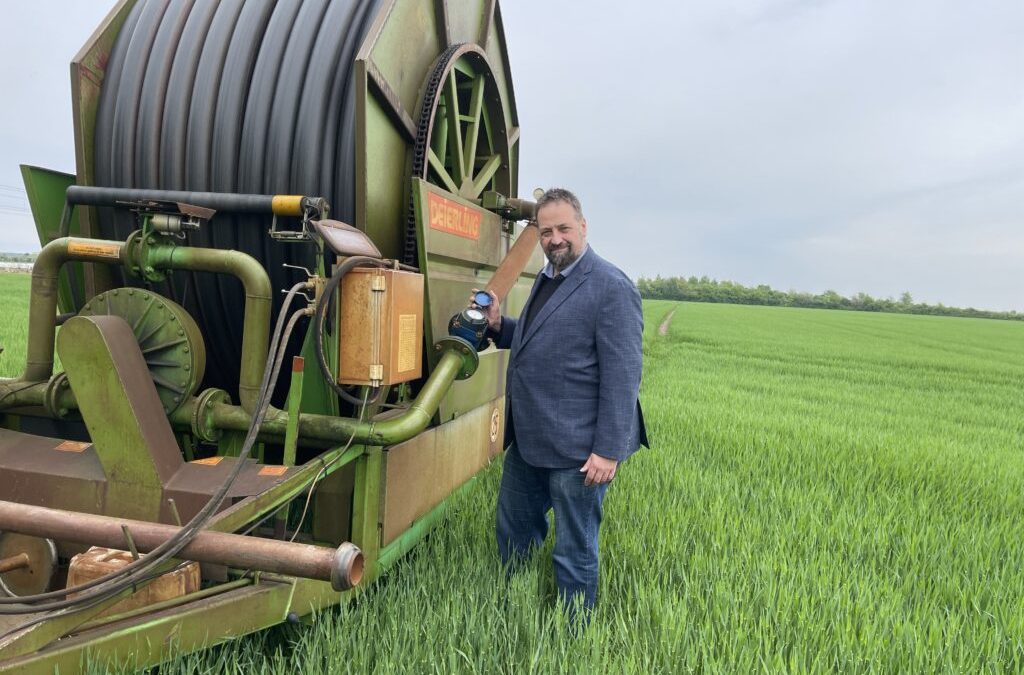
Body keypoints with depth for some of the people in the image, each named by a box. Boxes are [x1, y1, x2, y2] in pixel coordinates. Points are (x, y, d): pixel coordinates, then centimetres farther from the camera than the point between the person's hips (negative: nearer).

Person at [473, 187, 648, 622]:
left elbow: (622, 374, -18)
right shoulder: (546, 279, 12)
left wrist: (609, 450, -20)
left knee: (574, 553, 9)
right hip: (529, 441, 9)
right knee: (512, 532, 24)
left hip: (577, 450, -9)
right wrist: (498, 324, 3)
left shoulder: (611, 287, -15)